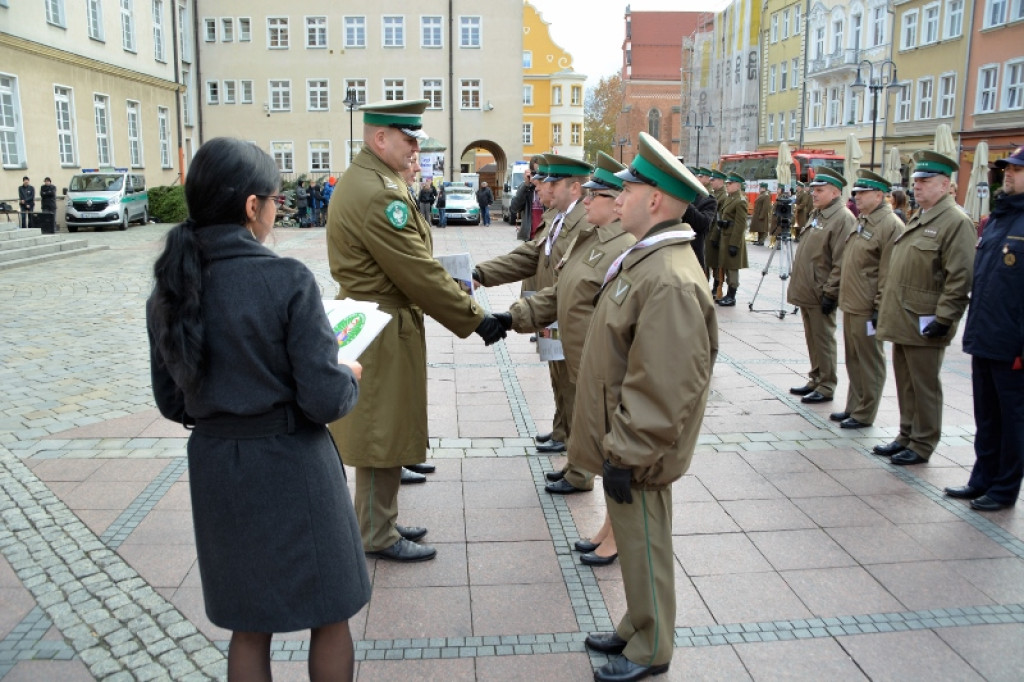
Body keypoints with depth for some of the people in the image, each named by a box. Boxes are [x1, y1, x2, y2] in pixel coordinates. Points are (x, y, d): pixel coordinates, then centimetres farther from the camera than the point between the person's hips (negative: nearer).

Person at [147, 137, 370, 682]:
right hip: (292, 470, -5)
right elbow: (325, 400, -19)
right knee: (328, 619, 17)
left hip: (215, 470, 6)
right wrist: (350, 378, 2)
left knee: (249, 627, 22)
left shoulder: (168, 290, -1)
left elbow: (173, 403, 7)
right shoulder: (288, 280, -19)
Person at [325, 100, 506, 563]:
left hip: (376, 324, 11)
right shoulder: (378, 193, -22)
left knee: (383, 432, 19)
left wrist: (450, 285, 8)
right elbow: (419, 273, -22)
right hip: (383, 333, -11)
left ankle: (379, 520, 34)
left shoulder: (365, 179, 13)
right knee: (383, 435, 2)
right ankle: (379, 537, 18)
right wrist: (475, 319, -15)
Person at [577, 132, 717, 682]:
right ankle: (637, 629, 41)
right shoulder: (645, 258, 7)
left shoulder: (671, 281, -27)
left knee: (643, 548, 9)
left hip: (638, 451, -10)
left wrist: (626, 454, -21)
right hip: (623, 439, 10)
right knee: (633, 541, 23)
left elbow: (662, 388, -28)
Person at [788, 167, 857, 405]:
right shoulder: (816, 214, 15)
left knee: (823, 340, 0)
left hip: (821, 294, -9)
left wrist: (830, 292, -19)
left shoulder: (843, 218, -14)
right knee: (812, 339, 16)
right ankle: (815, 381, 27)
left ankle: (826, 387, 9)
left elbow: (842, 262, -19)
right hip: (806, 291, 9)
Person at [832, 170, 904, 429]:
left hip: (867, 309, -9)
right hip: (851, 305, 9)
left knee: (869, 362, 2)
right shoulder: (862, 222, 15)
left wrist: (879, 308, -18)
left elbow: (889, 274, -18)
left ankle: (864, 414, 12)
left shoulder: (890, 225, -14)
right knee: (854, 360, 16)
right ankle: (853, 406, 27)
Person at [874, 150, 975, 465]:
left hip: (924, 326, -9)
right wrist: (884, 305, 19)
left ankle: (922, 445, 13)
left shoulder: (956, 221, -12)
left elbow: (961, 278, -18)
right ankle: (906, 436, 27)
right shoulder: (918, 219, 17)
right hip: (902, 321, 9)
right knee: (905, 384, 16)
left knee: (924, 387, 2)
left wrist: (943, 319, -20)